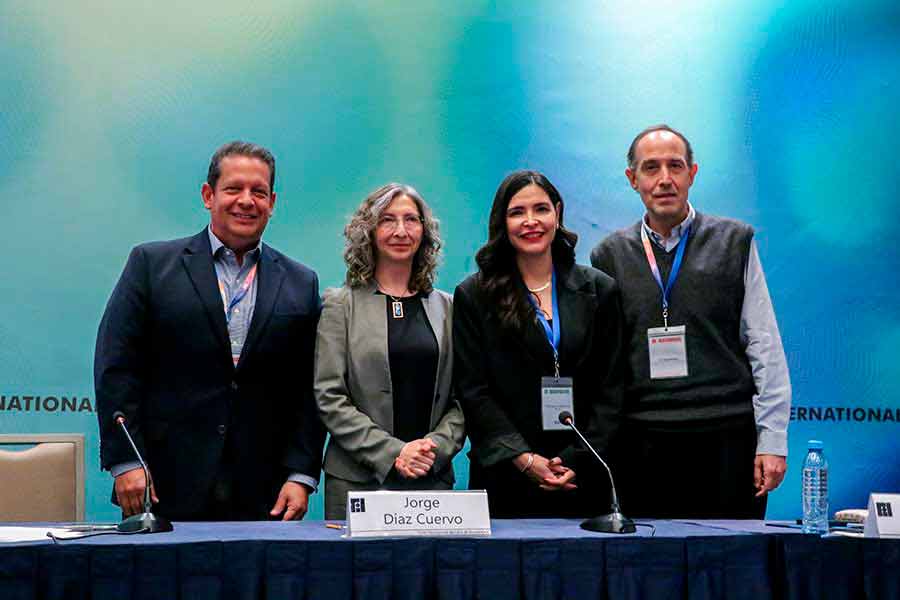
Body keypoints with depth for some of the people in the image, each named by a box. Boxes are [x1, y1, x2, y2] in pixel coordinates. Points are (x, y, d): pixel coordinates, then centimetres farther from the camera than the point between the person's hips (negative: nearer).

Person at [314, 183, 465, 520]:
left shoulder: (446, 307, 11)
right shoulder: (341, 304, 3)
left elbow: (463, 397, 8)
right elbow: (329, 397, -5)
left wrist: (437, 446, -10)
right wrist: (392, 453, -13)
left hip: (433, 480, 2)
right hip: (357, 480, -2)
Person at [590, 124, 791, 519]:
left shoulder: (734, 242, 7)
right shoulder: (610, 256, 9)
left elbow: (764, 345, 4)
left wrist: (772, 440, -2)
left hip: (727, 441, -1)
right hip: (643, 445, 1)